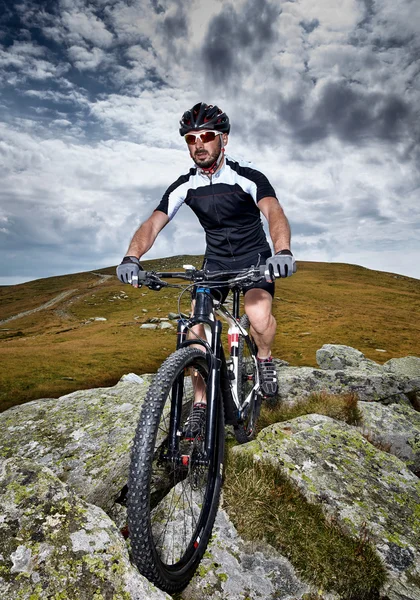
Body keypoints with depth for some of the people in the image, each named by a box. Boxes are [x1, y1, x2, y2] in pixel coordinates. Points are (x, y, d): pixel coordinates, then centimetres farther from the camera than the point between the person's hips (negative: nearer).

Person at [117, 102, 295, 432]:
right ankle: (201, 404, 2)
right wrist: (132, 257, -36)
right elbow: (153, 223, -16)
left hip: (254, 257, -3)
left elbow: (274, 212, -30)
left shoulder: (247, 176, -15)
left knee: (259, 317, -29)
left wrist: (283, 251, -52)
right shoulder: (185, 185, -6)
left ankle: (264, 358, 7)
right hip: (215, 261, 3)